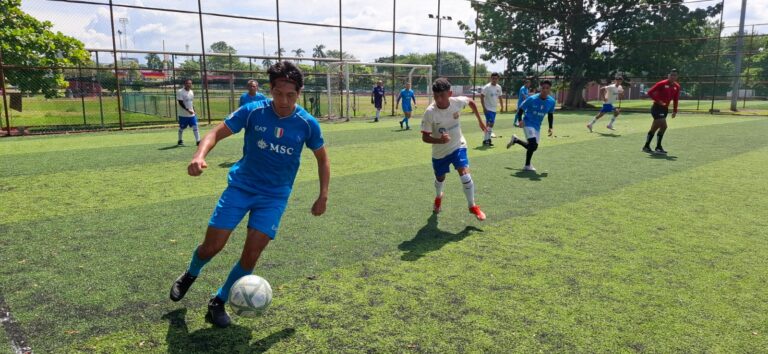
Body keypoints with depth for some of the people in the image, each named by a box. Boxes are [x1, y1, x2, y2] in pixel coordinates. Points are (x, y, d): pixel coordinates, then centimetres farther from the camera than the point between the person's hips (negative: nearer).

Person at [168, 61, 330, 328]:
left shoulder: (307, 124, -10)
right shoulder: (252, 111, -12)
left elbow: (322, 158, 5)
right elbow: (217, 133, -7)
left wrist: (323, 196, 0)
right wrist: (200, 155, -28)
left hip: (275, 196, 1)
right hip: (240, 186, 0)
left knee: (251, 255, -5)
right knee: (212, 246, 0)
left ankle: (218, 303, 20)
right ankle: (190, 275, 37)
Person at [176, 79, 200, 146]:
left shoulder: (191, 92, 11)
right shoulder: (180, 92, -11)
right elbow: (180, 103, -18)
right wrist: (188, 110, -26)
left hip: (192, 114, 5)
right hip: (183, 115, -5)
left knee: (195, 127, -4)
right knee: (181, 128, 8)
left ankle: (198, 141, -4)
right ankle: (180, 140, 25)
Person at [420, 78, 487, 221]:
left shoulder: (457, 102, -21)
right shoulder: (430, 112, -27)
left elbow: (471, 101, 4)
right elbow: (425, 137, -21)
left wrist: (480, 120, 8)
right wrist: (440, 140, -40)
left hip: (458, 146, 0)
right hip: (439, 151, 0)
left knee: (464, 174, -18)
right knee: (440, 178, 19)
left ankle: (472, 206, 2)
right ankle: (438, 197, 54)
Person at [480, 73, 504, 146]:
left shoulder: (499, 87, 7)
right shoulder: (487, 87, -13)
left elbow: (500, 97, 19)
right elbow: (481, 97, -13)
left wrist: (502, 106, 16)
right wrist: (484, 108, -18)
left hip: (494, 109, 7)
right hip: (488, 108, -7)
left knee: (491, 124, 12)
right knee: (490, 123, -15)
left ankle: (488, 139, 22)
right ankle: (485, 140, -11)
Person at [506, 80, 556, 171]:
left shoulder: (552, 101, -5)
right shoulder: (532, 99, -17)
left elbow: (550, 115, 10)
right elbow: (521, 108, -6)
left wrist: (550, 127, 3)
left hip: (537, 126, 6)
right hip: (528, 124, -6)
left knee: (534, 146, 11)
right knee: (533, 144, -22)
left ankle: (515, 140, 36)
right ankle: (527, 165, -5)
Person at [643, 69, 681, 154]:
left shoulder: (677, 86, 7)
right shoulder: (662, 84, -12)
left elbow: (675, 99, 15)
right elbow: (650, 92, -13)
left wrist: (675, 111, 10)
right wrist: (658, 101, -20)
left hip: (665, 108, 7)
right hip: (657, 107, -7)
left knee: (654, 128, 11)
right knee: (663, 126, -17)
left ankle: (646, 147, 19)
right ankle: (658, 148, -8)